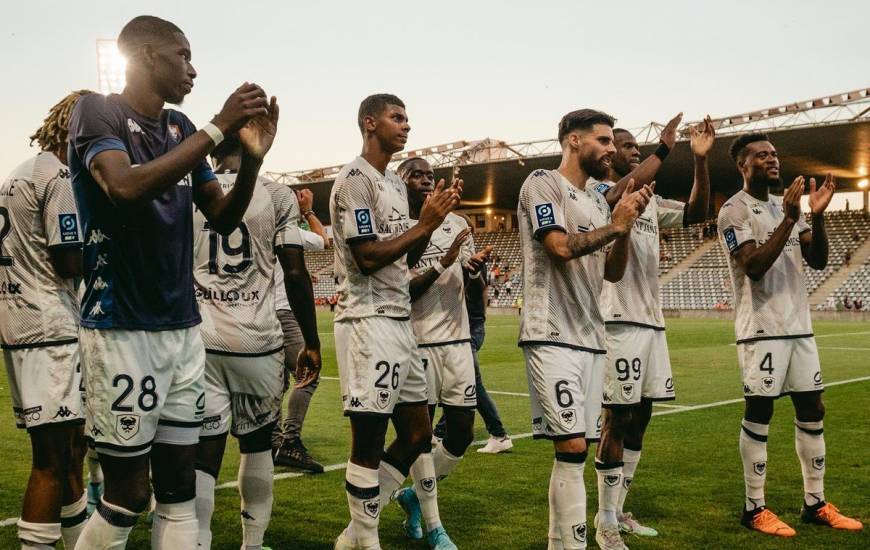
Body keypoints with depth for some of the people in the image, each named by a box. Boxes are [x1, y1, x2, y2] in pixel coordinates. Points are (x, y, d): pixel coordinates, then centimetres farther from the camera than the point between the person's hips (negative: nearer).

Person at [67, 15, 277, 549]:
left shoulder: (181, 128, 12)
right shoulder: (98, 112, -7)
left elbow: (224, 219, 14)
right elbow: (127, 188, -26)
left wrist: (251, 158, -4)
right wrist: (219, 128, -23)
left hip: (183, 326, 7)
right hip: (121, 327, -7)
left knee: (179, 485, 10)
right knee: (130, 493, -1)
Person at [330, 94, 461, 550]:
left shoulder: (395, 183, 18)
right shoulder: (355, 178, -11)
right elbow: (368, 257, -18)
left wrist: (432, 221, 6)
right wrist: (424, 224, -14)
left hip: (399, 320, 10)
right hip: (368, 321, -10)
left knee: (417, 434, 12)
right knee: (369, 439, -2)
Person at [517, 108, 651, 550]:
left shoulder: (598, 199, 20)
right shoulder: (543, 184, -3)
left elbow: (613, 272, 16)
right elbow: (561, 247, -17)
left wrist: (626, 224, 2)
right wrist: (615, 225, -7)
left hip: (590, 335, 8)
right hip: (552, 335, -8)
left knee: (572, 451, 8)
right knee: (571, 446, -14)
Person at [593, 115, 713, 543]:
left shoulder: (650, 201, 20)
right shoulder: (598, 192, -5)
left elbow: (696, 213, 17)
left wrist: (700, 159, 7)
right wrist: (662, 152, -28)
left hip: (651, 320, 8)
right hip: (619, 320, -8)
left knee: (640, 415, 10)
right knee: (618, 417, -7)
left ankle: (618, 512, 19)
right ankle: (605, 520, 2)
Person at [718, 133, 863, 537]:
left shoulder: (786, 205, 14)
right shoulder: (734, 210, -8)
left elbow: (818, 261, 9)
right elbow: (754, 267, -20)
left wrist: (817, 216, -6)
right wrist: (789, 219, -22)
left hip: (799, 324, 8)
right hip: (762, 328, -8)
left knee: (812, 410, 9)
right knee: (758, 413, -3)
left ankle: (815, 503, 18)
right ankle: (755, 508, 4)